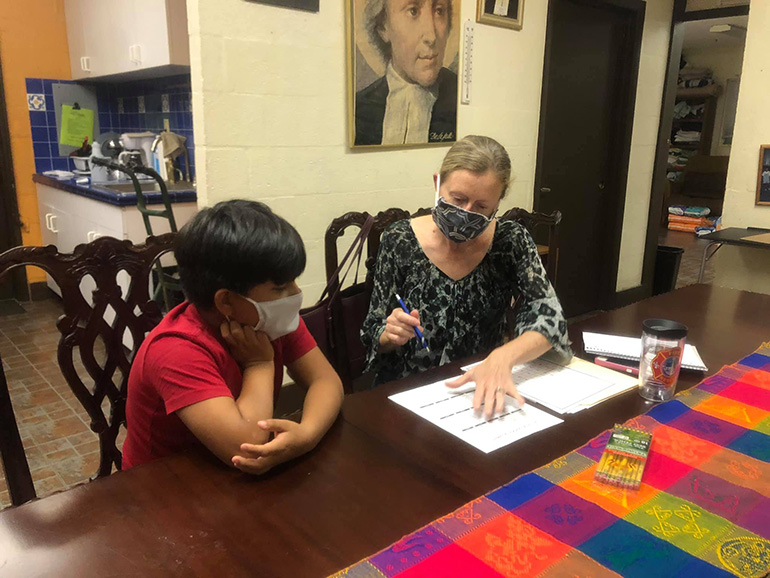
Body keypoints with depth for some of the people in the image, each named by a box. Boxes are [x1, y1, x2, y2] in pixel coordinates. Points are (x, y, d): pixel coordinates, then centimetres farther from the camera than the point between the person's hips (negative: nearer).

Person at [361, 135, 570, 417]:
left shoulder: (511, 240, -6)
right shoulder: (399, 242, -9)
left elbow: (548, 318, -15)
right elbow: (373, 338, 0)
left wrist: (502, 358, -34)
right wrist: (391, 335, -23)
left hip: (483, 394, 1)